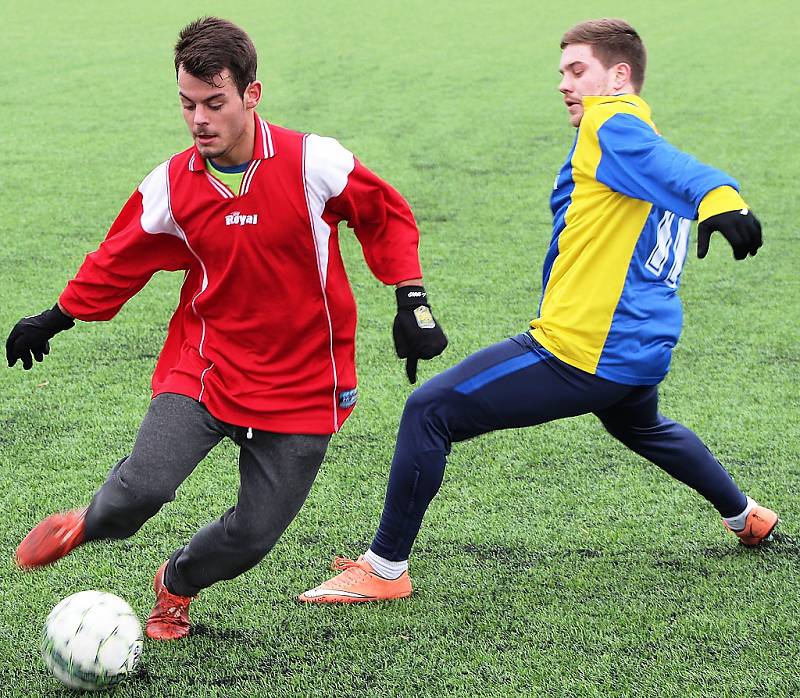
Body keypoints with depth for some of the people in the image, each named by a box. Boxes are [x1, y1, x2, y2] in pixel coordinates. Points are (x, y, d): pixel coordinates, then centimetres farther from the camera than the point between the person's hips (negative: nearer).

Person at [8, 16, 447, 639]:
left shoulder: (314, 162, -13)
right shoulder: (171, 185, -5)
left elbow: (387, 217, 2)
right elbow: (120, 259, 12)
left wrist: (411, 300, -5)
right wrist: (56, 319, 19)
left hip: (302, 384, -1)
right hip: (205, 367, 1)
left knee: (257, 530, -2)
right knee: (144, 484, -20)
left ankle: (176, 584, 32)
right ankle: (86, 526, 17)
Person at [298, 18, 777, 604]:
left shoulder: (611, 122, -11)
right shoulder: (643, 137, 20)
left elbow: (671, 167, -30)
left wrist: (718, 198, -49)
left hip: (581, 351, -10)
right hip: (642, 351, 10)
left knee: (429, 411, -8)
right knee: (640, 426, 42)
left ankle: (386, 568, -5)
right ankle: (746, 516, 56)